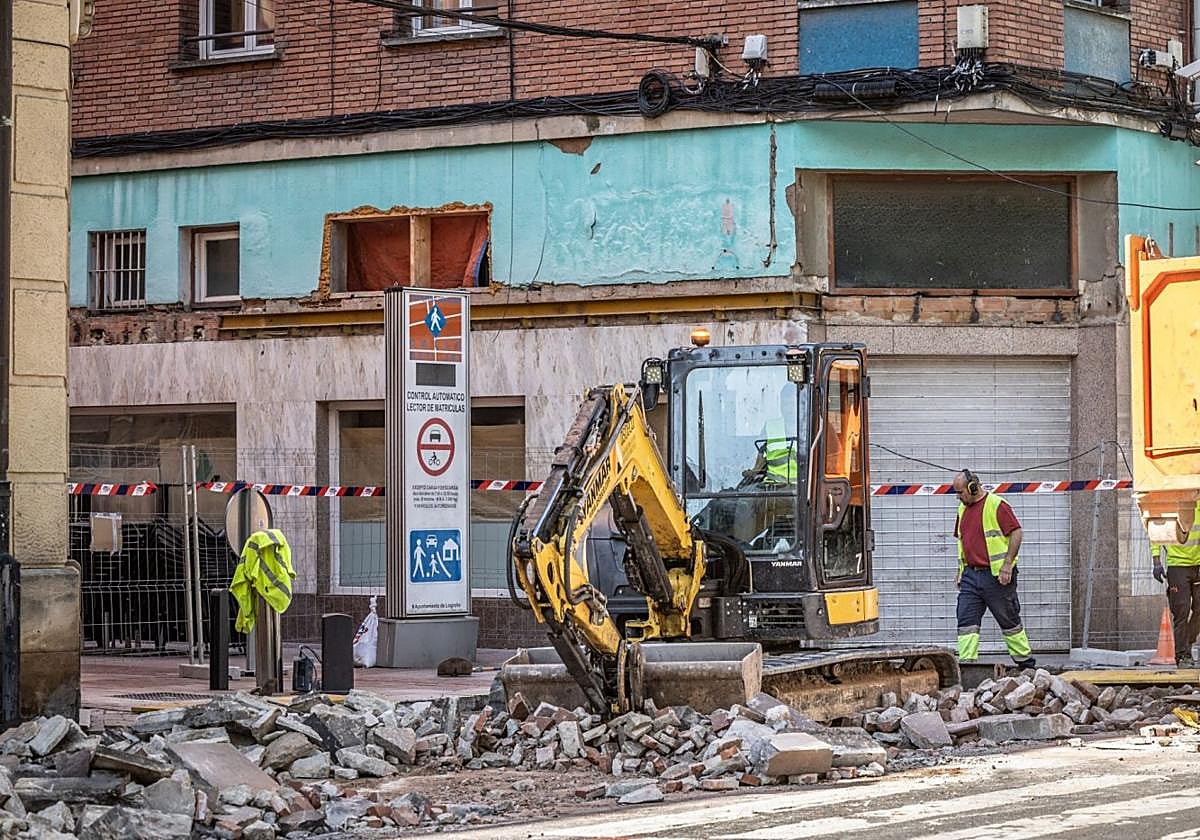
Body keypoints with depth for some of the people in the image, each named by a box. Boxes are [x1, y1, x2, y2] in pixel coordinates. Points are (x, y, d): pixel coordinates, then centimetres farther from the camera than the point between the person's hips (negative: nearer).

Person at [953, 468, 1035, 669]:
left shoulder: (997, 505, -10)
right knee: (966, 620, -4)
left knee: (1009, 620, 5)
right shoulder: (963, 509, 14)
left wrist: (1007, 564, -18)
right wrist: (960, 571, 20)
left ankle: (1026, 663, 18)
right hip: (971, 575, 7)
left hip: (995, 575, -7)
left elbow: (1016, 533, -13)